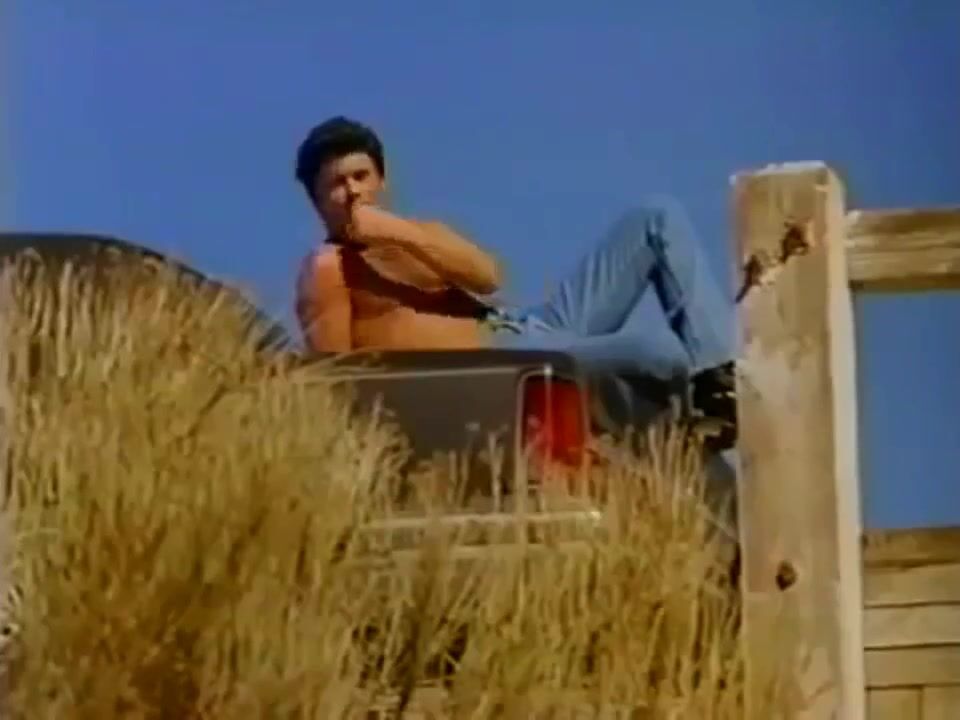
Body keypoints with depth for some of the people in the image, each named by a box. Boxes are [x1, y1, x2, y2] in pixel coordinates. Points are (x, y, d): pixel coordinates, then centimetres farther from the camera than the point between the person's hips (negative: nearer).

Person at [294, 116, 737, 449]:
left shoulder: (419, 235, 27)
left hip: (532, 331, 9)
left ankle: (719, 375, -9)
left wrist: (403, 232, -4)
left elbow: (487, 276, 5)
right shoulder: (327, 269, 6)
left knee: (658, 219, 3)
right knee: (655, 349, -35)